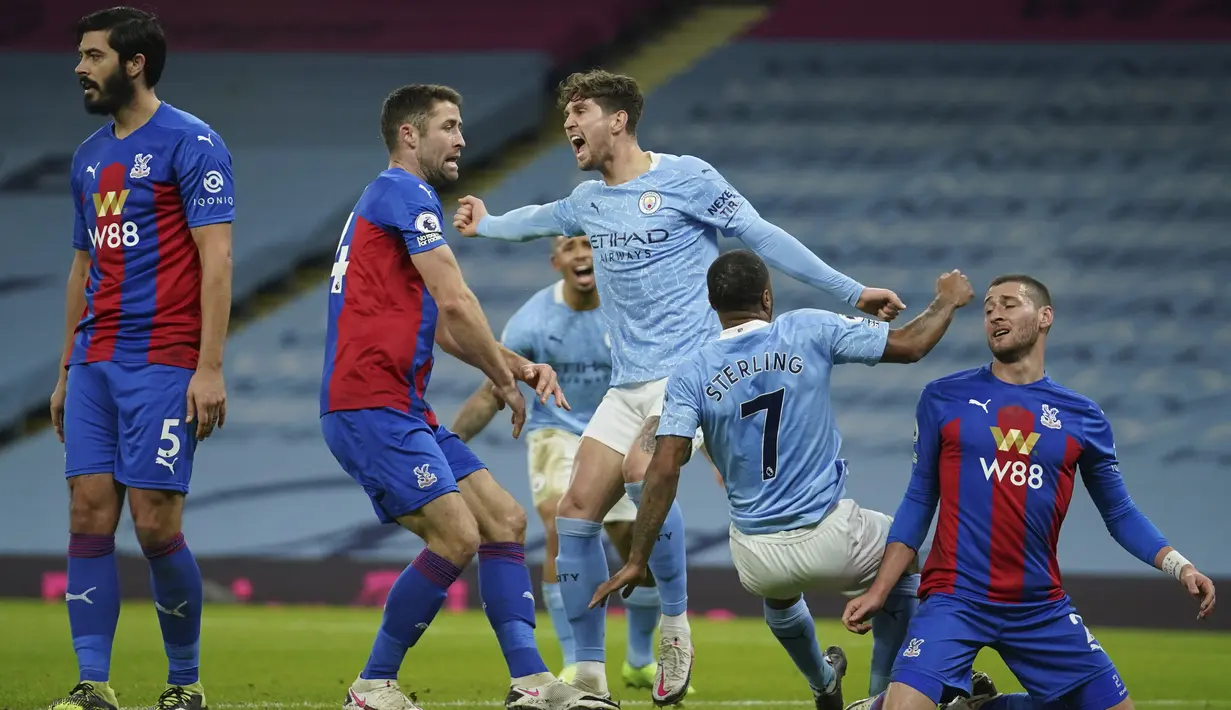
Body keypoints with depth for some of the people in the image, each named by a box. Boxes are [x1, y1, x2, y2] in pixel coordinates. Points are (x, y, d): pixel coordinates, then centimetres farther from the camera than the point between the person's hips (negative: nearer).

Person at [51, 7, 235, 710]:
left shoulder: (191, 143, -6)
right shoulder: (91, 156, 17)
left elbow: (216, 259, -11)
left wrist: (210, 367, -17)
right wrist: (65, 373, 21)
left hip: (162, 363, -7)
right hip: (94, 363, 7)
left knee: (156, 525, -8)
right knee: (89, 517, -2)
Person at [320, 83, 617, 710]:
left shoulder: (397, 199, 24)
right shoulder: (404, 193, -8)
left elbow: (441, 325, 25)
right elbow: (455, 302, -15)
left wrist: (518, 365, 13)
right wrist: (505, 380, -3)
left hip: (405, 411, 11)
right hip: (370, 406, -11)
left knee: (505, 520, 5)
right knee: (457, 537, -17)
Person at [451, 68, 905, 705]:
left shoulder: (685, 177, -6)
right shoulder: (590, 200, 14)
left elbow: (762, 238, -5)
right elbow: (542, 219, 38)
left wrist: (851, 292, -7)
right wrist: (486, 224, 53)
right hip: (627, 385, 7)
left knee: (641, 470, -32)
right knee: (575, 513, -3)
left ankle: (676, 624, -16)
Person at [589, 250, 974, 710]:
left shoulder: (691, 376, -3)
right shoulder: (810, 331, -6)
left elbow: (664, 469, -10)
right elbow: (910, 345, 1)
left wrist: (637, 561, -5)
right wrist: (948, 301, 21)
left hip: (757, 560, 2)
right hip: (828, 540, -2)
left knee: (779, 594, 41)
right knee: (902, 564, 32)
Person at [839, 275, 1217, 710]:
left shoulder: (1083, 417, 6)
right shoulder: (943, 399, 3)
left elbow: (1120, 514, 13)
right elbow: (919, 503, 7)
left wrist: (1179, 566, -2)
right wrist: (879, 590, -1)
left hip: (1042, 608, 3)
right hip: (955, 599, -3)